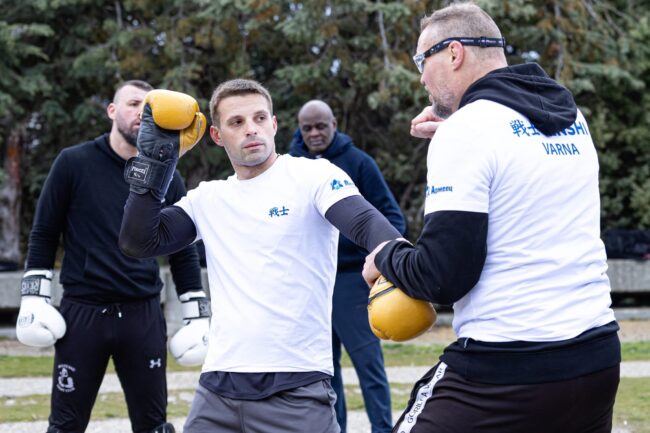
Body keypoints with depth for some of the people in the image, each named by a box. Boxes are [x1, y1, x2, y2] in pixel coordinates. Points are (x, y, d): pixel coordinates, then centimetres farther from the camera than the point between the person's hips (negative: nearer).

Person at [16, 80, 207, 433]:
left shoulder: (166, 177, 6)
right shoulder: (74, 163, -1)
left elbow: (183, 252, 11)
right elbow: (44, 234, 3)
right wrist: (34, 298, -3)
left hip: (143, 315, 2)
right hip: (81, 312, -2)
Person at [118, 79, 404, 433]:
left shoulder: (313, 175, -2)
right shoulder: (208, 198, 13)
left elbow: (367, 224, -18)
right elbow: (137, 242, 7)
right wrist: (155, 159, 3)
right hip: (217, 387, 5)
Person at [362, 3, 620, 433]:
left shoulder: (465, 129, -11)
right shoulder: (573, 118, 11)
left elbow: (443, 277, -15)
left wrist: (385, 257, 4)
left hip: (505, 371, -7)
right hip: (597, 360, 7)